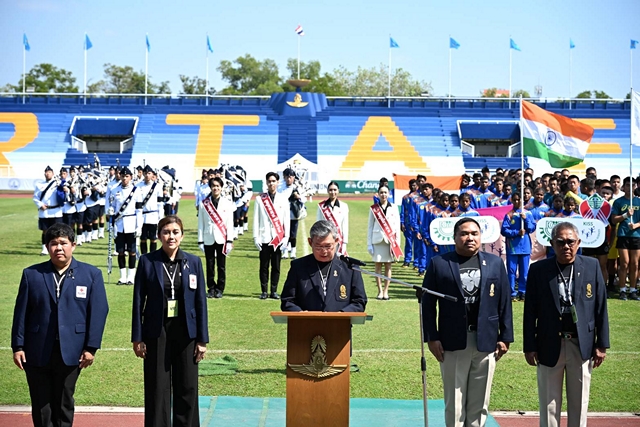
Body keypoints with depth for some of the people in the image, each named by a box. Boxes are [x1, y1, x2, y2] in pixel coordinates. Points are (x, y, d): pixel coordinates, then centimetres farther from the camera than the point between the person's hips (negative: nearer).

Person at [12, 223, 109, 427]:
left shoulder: (91, 274, 1)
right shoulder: (31, 274, 4)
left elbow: (98, 312, -2)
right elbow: (21, 312, 4)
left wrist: (91, 347, -8)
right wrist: (18, 346, -1)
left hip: (70, 352, -1)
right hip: (37, 351, 1)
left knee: (64, 404, 9)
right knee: (41, 405, 6)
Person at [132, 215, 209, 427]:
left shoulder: (193, 262, 2)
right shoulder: (147, 261, -1)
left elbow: (200, 301, 3)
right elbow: (138, 300, 0)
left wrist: (202, 339, 0)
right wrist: (137, 337, -4)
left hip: (186, 333, 1)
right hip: (157, 333, -1)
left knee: (187, 388, 7)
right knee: (158, 389, 5)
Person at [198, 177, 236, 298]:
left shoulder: (227, 204, 3)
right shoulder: (204, 204, 5)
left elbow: (230, 223, 2)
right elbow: (200, 223, 5)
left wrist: (230, 241, -3)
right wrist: (200, 241, 2)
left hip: (222, 239, 0)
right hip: (208, 239, 1)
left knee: (221, 266, 3)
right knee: (210, 266, 4)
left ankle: (219, 289, 11)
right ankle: (211, 289, 13)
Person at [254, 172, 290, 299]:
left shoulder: (283, 199, 6)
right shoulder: (259, 199, 4)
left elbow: (286, 220, 6)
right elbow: (256, 219, 3)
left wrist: (286, 237, 0)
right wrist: (256, 237, -3)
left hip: (278, 239, 1)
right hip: (264, 238, -1)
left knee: (276, 266, 4)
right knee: (264, 266, 3)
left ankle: (274, 291, 11)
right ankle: (264, 291, 10)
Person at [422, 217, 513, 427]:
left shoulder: (495, 263, 7)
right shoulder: (439, 263, 0)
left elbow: (504, 302, 6)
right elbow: (428, 303, 0)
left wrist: (505, 337, 2)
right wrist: (432, 338, -6)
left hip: (486, 341, 2)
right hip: (453, 341, -2)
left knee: (479, 402, 9)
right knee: (454, 402, 5)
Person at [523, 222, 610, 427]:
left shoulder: (592, 266, -1)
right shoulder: (538, 269, -4)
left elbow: (600, 308, 2)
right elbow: (530, 311, -1)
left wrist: (602, 344, 0)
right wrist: (529, 346, -2)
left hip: (582, 345, 1)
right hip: (549, 346, -1)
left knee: (579, 403, 12)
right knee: (549, 404, 9)